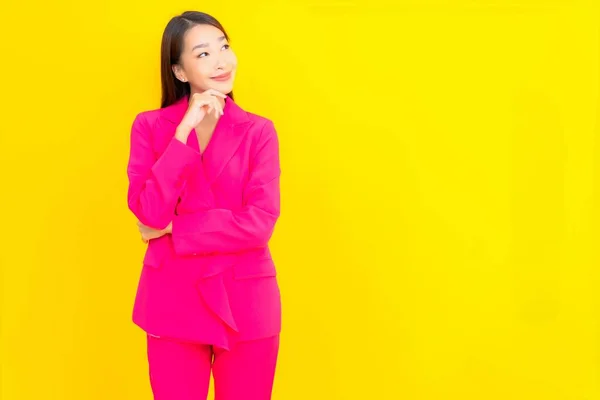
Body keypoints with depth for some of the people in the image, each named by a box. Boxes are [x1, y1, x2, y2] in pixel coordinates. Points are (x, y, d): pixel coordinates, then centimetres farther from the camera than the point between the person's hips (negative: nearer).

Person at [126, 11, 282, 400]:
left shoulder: (259, 131, -1)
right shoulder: (150, 126, 1)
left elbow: (258, 225, -11)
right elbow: (150, 213, -13)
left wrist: (173, 227, -10)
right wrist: (184, 131, -16)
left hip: (245, 305, 0)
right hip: (173, 302, 0)